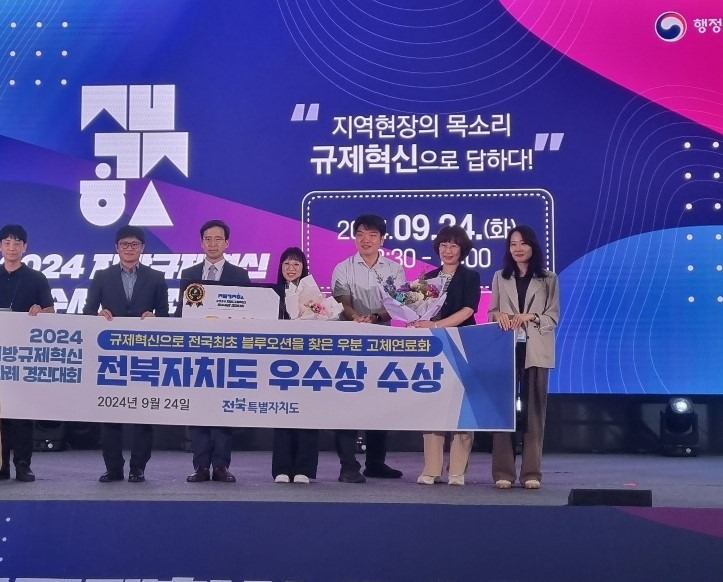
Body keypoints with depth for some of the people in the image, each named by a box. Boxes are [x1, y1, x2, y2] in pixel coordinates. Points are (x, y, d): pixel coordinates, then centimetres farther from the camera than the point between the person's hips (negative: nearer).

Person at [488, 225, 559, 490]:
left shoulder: (548, 279, 7)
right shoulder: (500, 278, 12)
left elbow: (554, 315, 2)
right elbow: (491, 311, 11)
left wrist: (530, 317, -15)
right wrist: (498, 315, -13)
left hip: (535, 350, -1)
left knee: (533, 409, 0)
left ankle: (531, 472, 5)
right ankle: (503, 472, 1)